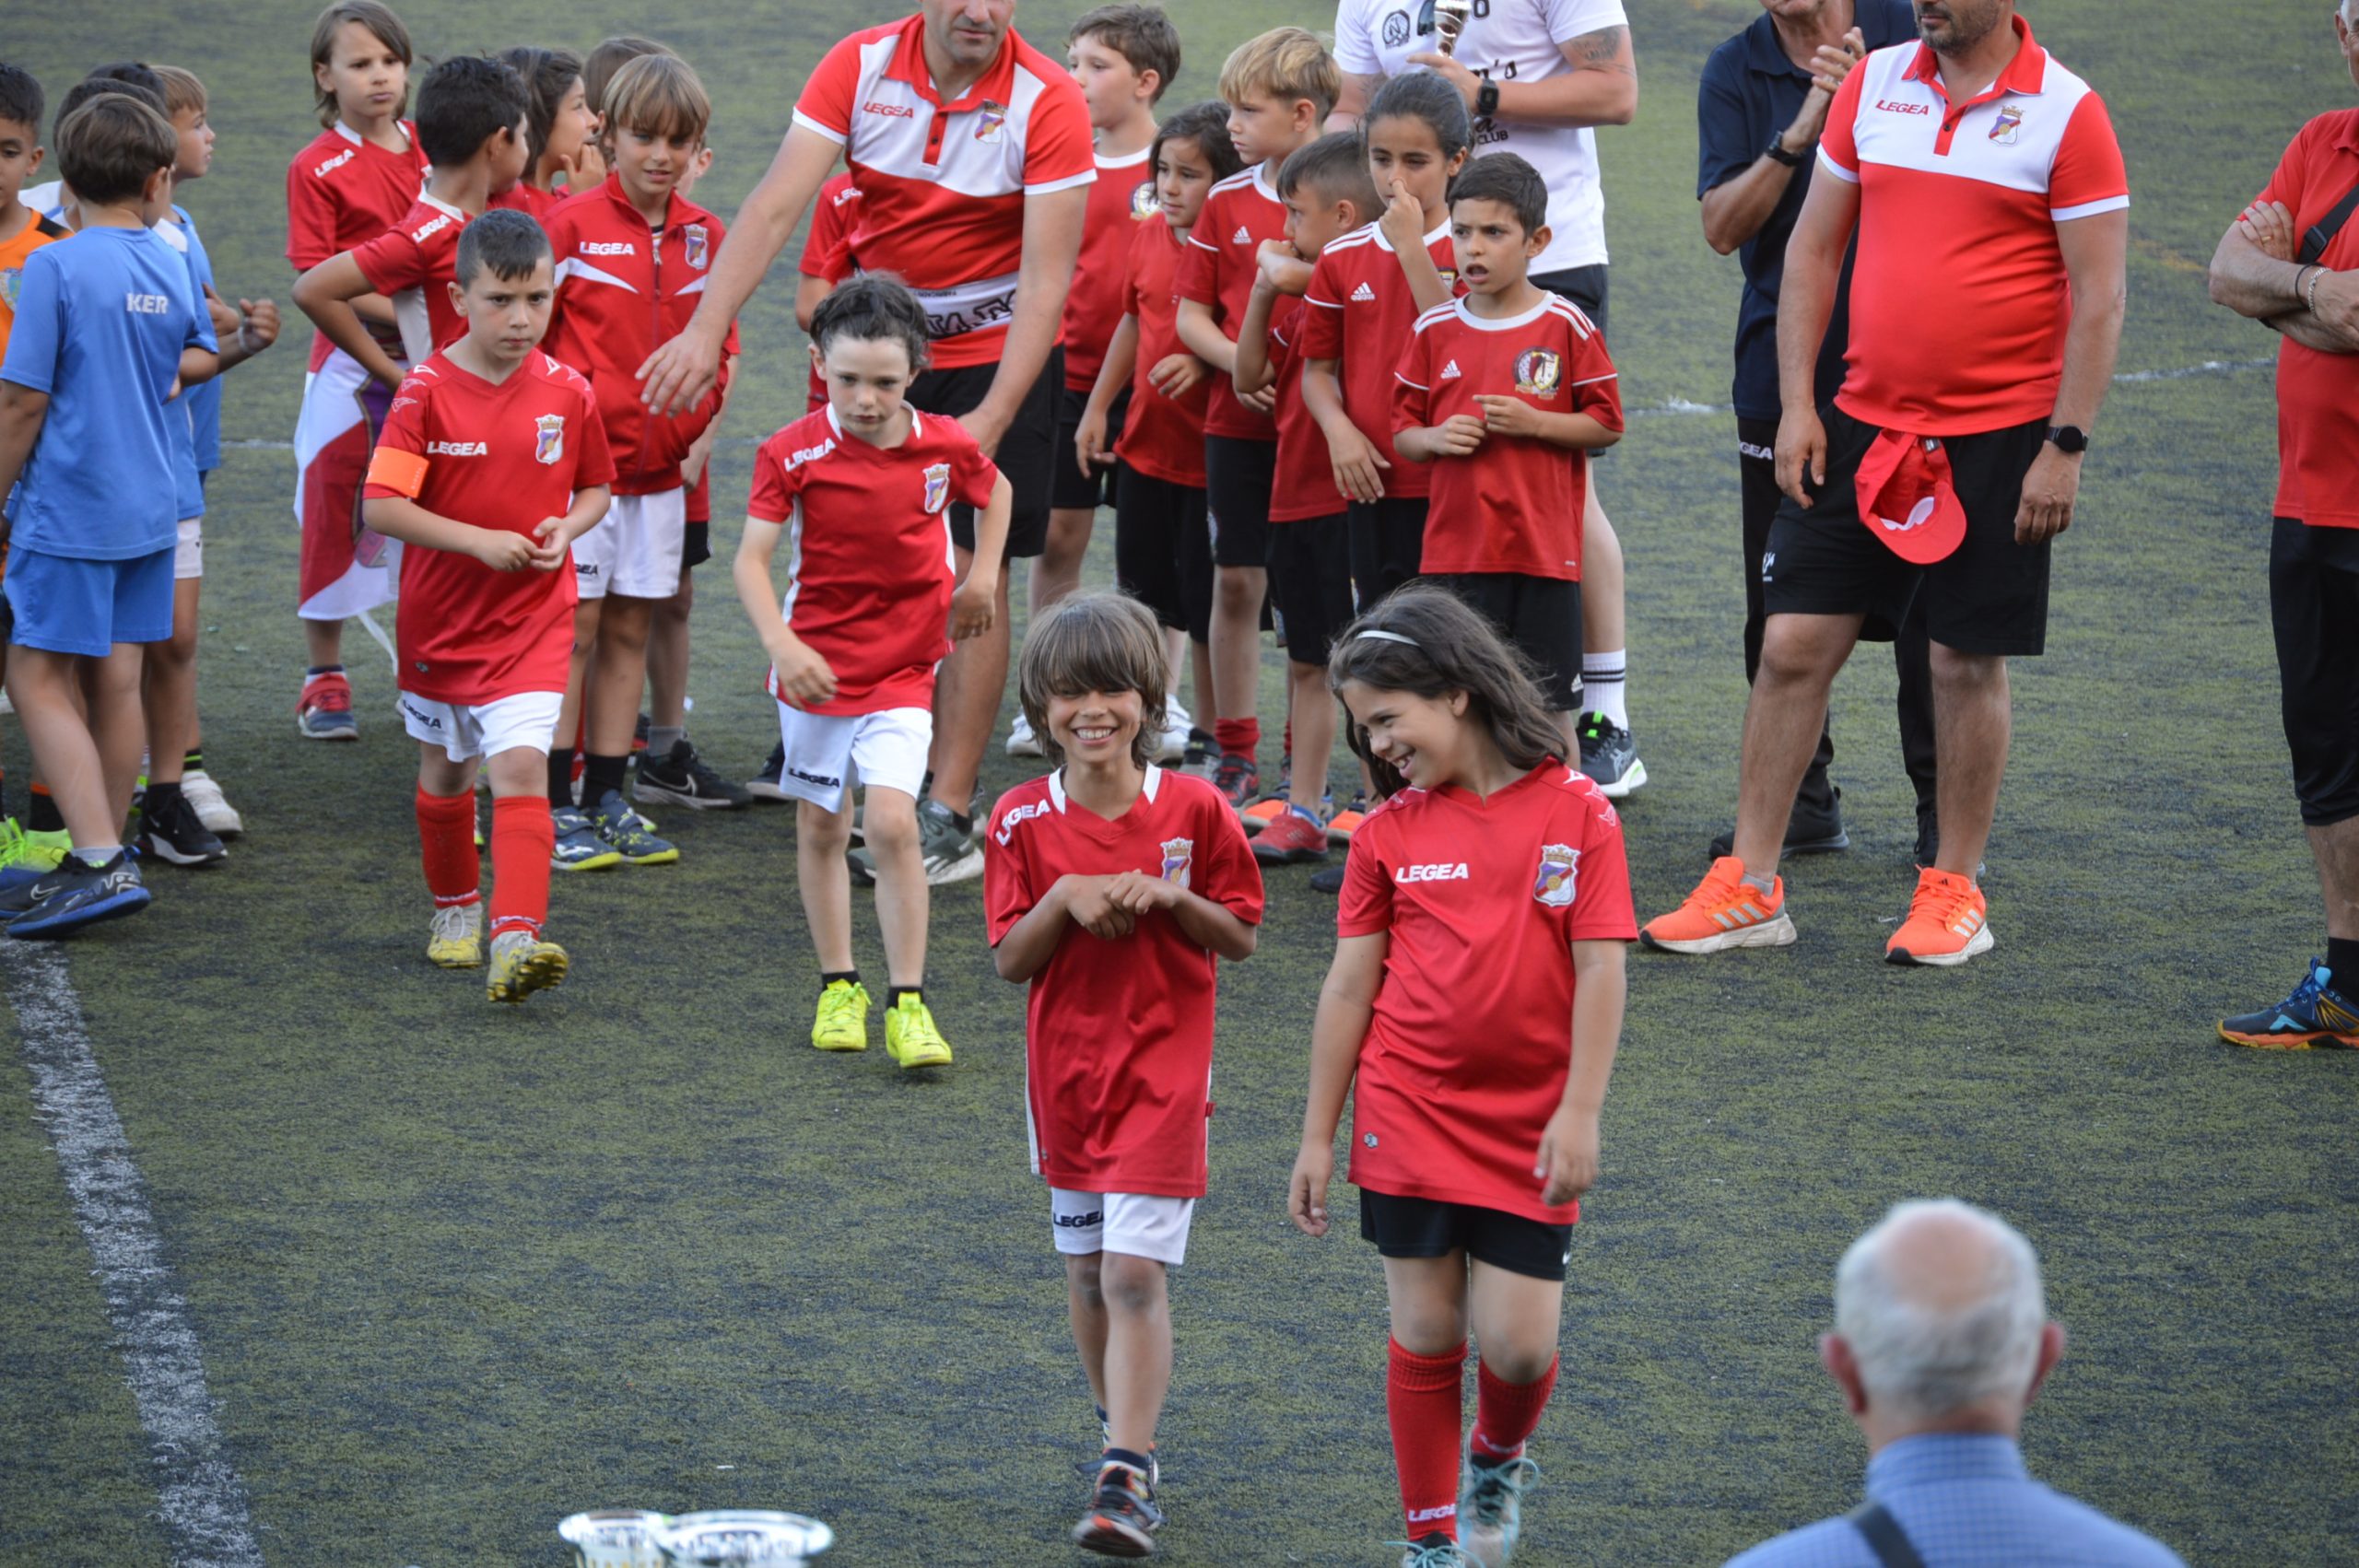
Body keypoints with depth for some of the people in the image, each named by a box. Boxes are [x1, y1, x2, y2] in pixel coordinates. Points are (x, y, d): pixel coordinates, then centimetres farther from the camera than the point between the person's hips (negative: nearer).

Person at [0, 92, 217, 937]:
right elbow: (197, 359, 21)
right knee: (116, 682, 12)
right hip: (149, 503, 6)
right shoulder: (171, 267, 4)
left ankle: (100, 864, -12)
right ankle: (104, 859, 19)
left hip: (68, 509, -6)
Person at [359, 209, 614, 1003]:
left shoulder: (567, 392, -4)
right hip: (440, 614, 0)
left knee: (521, 765, -17)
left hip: (533, 618, 0)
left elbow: (597, 485, 12)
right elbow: (380, 505, -17)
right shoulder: (427, 391, -12)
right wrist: (480, 541, -22)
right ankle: (455, 908, 41)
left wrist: (567, 529, -10)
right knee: (444, 770, 18)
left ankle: (516, 937, -26)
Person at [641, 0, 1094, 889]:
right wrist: (706, 330, -29)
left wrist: (992, 419, -27)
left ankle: (949, 820, -4)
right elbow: (776, 205, -17)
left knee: (971, 574, -7)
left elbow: (1047, 278, -20)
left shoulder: (1047, 103, -19)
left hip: (999, 352, -3)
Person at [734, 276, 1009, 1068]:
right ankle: (838, 987, 27)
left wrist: (981, 578, 9)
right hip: (816, 666, 1)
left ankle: (907, 1003, -9)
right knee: (821, 828, 11)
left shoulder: (945, 445, -7)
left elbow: (995, 492, 17)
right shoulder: (793, 454, -13)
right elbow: (752, 561, -15)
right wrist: (782, 646, -28)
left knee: (892, 823, -14)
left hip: (902, 668, -1)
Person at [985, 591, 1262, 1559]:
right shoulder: (1022, 822, -3)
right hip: (1064, 1068, 3)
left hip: (1164, 1070, -3)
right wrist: (1065, 899, -19)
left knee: (1135, 1272, -12)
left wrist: (1171, 897, -17)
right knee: (1087, 1270, 15)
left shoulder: (1194, 809, -7)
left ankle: (1124, 1480, -13)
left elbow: (1241, 938, 1)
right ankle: (1124, 1434, 35)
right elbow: (1008, 961, -2)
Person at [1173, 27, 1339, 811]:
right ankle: (1236, 754, 14)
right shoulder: (1228, 201, 4)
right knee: (1236, 580, 5)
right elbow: (1191, 313, 7)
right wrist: (1238, 361, -11)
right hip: (1239, 421, 3)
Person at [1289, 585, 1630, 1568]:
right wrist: (1317, 1138, 5)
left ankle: (1498, 1459, 31)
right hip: (1408, 1117, 1)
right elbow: (1350, 985, 5)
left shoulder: (1575, 812, -4)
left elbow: (1599, 970, -6)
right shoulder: (1388, 833, 2)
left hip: (1529, 1132, -1)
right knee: (1426, 1336, 4)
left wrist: (1579, 1113, -12)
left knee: (1519, 1344, -2)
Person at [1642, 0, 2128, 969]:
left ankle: (1954, 890, 17)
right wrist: (1797, 405, 4)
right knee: (1792, 642, 1)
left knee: (1968, 661, 3)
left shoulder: (2065, 114, -8)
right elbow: (1813, 246, 10)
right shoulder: (1874, 84, 5)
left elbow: (2098, 296, -7)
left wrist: (2065, 445, -12)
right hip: (1862, 424, 4)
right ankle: (1748, 888, 8)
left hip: (1997, 437, -4)